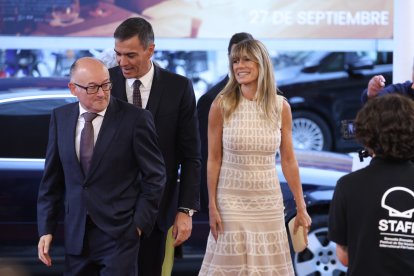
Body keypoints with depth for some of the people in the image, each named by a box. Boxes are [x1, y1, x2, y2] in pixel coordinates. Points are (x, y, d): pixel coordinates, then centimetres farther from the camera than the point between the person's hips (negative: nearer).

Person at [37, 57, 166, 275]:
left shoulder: (136, 118, -8)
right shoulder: (60, 118, 5)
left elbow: (155, 176, -2)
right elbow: (52, 178, 9)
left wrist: (140, 223, -6)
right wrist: (46, 229, 6)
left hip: (119, 234, -4)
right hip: (76, 235, 4)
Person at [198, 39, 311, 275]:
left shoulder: (281, 107, 0)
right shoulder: (222, 105, -5)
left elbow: (289, 160, 4)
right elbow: (214, 159, -2)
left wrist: (301, 208, 4)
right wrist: (212, 206, -5)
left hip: (269, 202, 2)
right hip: (231, 201, -2)